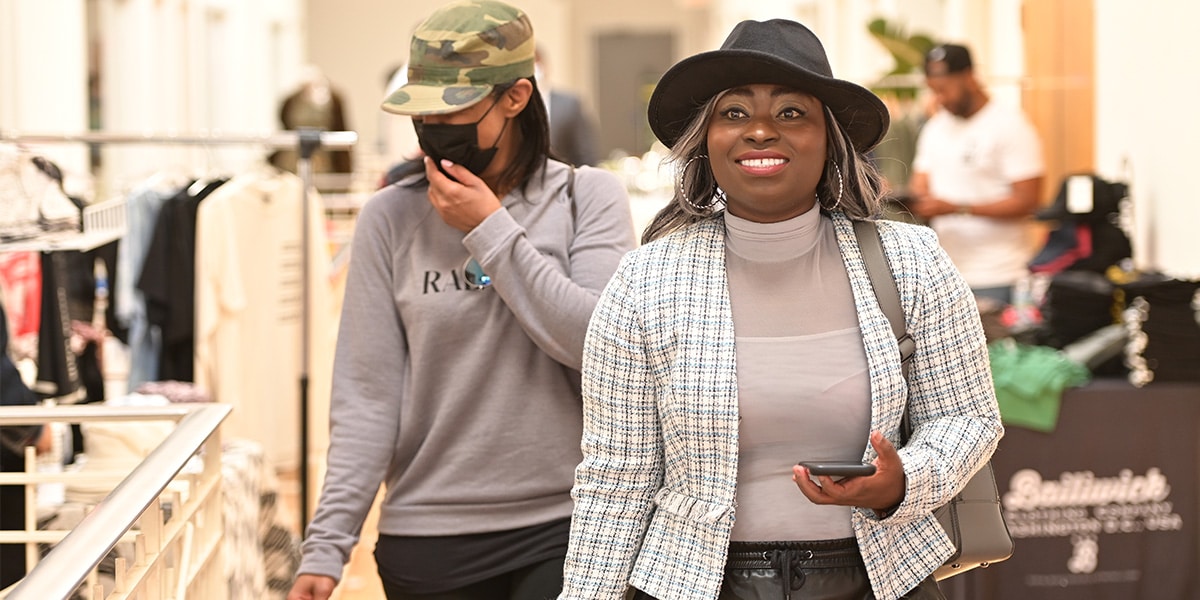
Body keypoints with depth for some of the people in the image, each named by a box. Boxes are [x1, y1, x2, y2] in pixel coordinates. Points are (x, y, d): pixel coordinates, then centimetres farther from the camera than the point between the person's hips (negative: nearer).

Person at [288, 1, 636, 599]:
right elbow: (366, 396, -1)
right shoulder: (390, 218, 1)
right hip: (428, 542, 1)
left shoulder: (588, 198, 0)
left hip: (564, 530, -1)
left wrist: (492, 233, -10)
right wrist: (326, 546, -7)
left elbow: (600, 343, -13)